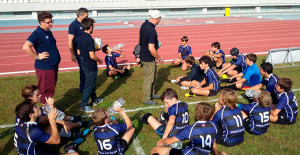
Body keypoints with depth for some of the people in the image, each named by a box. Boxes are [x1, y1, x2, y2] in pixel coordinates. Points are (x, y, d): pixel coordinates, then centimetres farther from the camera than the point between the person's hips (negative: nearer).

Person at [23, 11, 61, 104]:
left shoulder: (49, 32, 11)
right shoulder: (37, 33, -16)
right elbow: (26, 47, -26)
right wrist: (37, 56, -20)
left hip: (53, 66, 9)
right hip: (44, 68, -9)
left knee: (51, 90, 19)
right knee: (46, 91, 1)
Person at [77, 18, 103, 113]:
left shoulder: (80, 38, 2)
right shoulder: (89, 39, -24)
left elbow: (78, 52, 11)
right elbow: (92, 56, -26)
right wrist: (99, 60, -9)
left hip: (84, 64, 9)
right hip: (90, 66, -9)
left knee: (91, 83, 23)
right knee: (89, 85, 3)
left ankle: (95, 100, 39)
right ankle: (83, 105, 12)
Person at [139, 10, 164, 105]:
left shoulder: (144, 24, 2)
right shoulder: (151, 30, -27)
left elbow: (141, 40, 16)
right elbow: (151, 48, -29)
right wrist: (159, 59, -15)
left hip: (144, 54, 10)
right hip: (148, 58, -10)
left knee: (153, 76, 23)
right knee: (149, 79, 4)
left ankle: (151, 94, 39)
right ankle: (146, 99, 18)